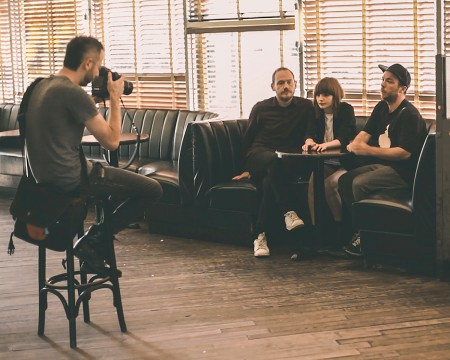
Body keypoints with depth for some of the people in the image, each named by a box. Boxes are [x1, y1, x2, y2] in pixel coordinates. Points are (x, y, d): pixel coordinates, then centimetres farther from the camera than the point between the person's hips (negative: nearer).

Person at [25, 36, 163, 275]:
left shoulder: (43, 86, 9)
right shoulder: (74, 93, -20)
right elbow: (111, 141, -16)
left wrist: (97, 99, 17)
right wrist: (115, 98, -7)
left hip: (46, 175, 10)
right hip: (70, 180, -10)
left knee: (129, 178, 29)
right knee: (152, 190, -4)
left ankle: (95, 243, 23)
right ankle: (92, 242, 2)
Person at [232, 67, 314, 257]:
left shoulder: (305, 107, 12)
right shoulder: (261, 108, 14)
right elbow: (248, 139, 20)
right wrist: (247, 168, 16)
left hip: (289, 163, 0)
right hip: (259, 155, 0)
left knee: (269, 183, -37)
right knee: (275, 160, -40)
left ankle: (259, 236, -34)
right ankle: (289, 213, -43)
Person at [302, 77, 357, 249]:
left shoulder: (346, 109, -4)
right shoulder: (317, 112, 11)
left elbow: (345, 137, -16)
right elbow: (310, 132, -2)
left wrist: (326, 144, -35)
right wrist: (309, 141, -28)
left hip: (344, 162, -4)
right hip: (325, 162, 4)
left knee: (329, 183, -30)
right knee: (313, 181, -26)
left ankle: (340, 227, -13)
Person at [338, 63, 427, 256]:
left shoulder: (409, 115, -17)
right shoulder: (382, 108, 13)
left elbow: (404, 153, -23)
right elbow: (365, 133, 13)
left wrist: (369, 150, -25)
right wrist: (355, 144, -13)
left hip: (404, 173, -9)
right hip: (383, 165, 9)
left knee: (360, 183, -27)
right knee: (344, 180, -6)